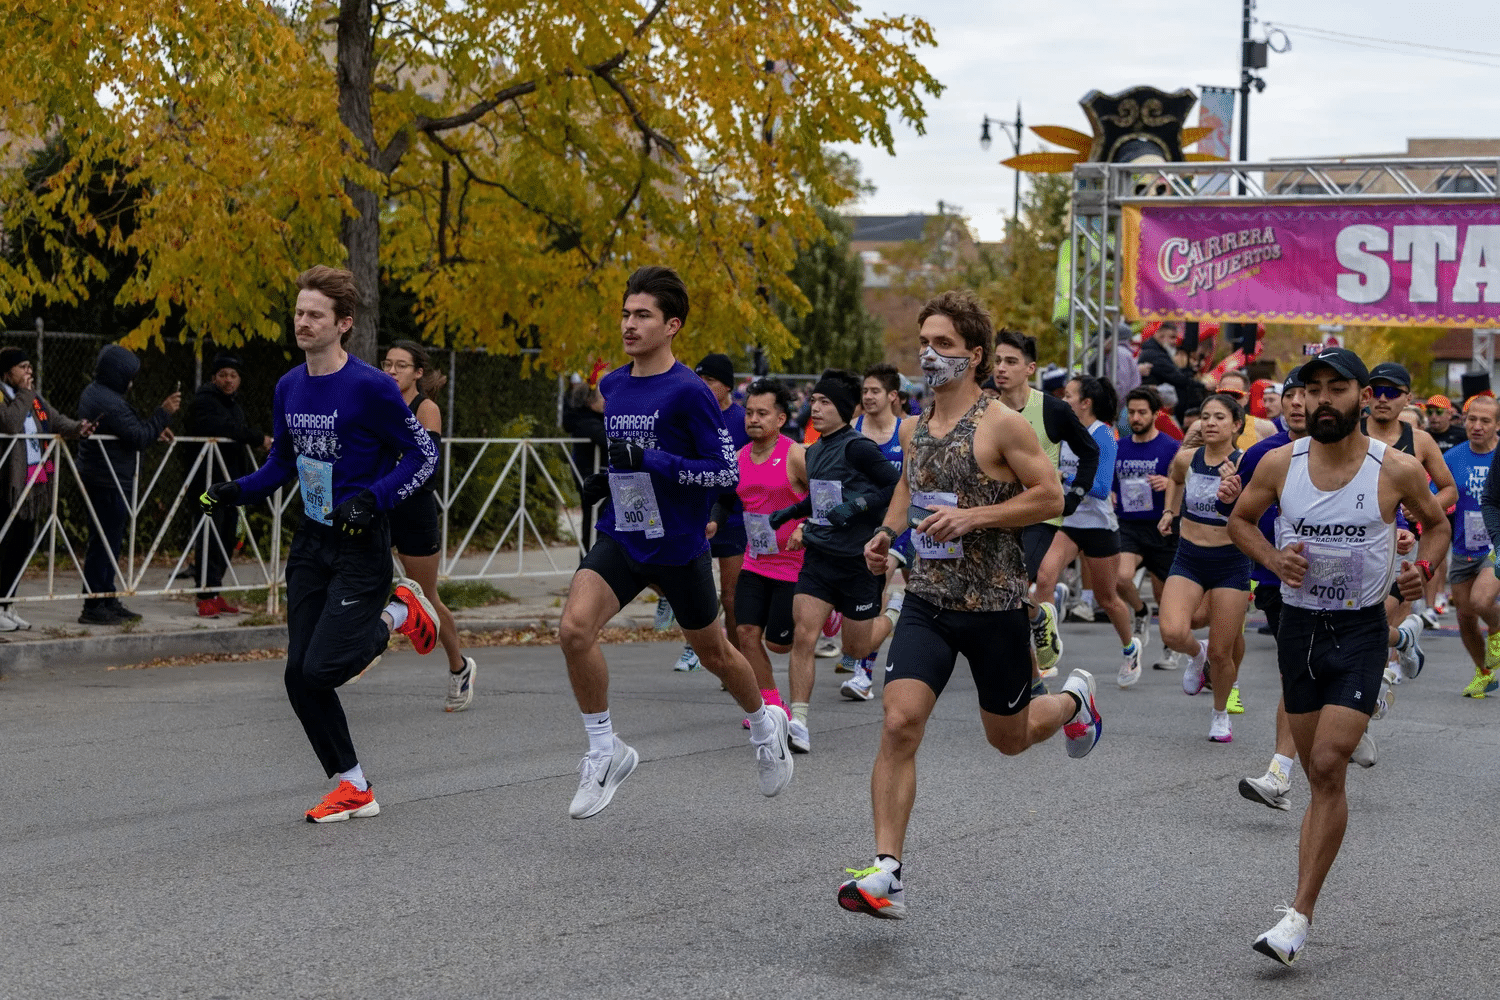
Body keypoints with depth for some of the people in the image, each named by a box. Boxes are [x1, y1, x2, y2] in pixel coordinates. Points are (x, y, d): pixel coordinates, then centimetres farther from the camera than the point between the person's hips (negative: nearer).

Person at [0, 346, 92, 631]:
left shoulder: (34, 399, 17)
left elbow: (56, 420, 9)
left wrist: (77, 428, -11)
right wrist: (24, 394, -14)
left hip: (33, 484, 8)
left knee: (23, 545, 11)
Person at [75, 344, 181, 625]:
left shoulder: (92, 393, 14)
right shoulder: (111, 403, -20)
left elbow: (129, 431, 21)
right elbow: (139, 439, -20)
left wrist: (154, 431, 14)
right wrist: (163, 413, -14)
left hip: (95, 477, 11)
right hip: (109, 482, -11)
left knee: (108, 542, 16)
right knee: (105, 543, -6)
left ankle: (108, 601, 23)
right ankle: (93, 607, -4)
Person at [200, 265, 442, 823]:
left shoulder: (370, 387, -15)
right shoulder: (289, 388, 6)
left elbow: (423, 454, -10)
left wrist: (372, 500, -22)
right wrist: (236, 492, 3)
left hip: (361, 546, -7)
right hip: (311, 542, 7)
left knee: (322, 669, -15)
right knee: (299, 677, 2)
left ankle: (397, 615, 14)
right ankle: (354, 789, 15)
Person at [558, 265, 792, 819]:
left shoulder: (689, 391, -15)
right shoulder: (611, 385, 5)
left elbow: (728, 471, -17)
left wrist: (652, 461, -24)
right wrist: (606, 480, 7)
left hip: (679, 546, -4)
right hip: (620, 538, 4)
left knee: (714, 654, 14)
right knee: (574, 628, -20)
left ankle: (765, 726, 45)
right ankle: (605, 752, -6)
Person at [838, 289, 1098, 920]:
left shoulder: (1001, 425, -11)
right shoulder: (913, 429, 8)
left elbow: (1051, 497, -11)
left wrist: (973, 516, -20)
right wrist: (887, 533, 8)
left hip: (994, 605, -4)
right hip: (927, 600, 4)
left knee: (1009, 738, 12)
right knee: (899, 723, -15)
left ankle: (1074, 698, 48)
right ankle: (887, 874, -16)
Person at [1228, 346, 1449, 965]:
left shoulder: (1398, 471, -8)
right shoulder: (1280, 464, -3)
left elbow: (1437, 525, 11)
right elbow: (1240, 519, 14)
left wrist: (1422, 568, -9)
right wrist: (1272, 558, -5)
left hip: (1361, 633, -3)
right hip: (1299, 628, 3)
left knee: (1328, 766, -15)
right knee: (1319, 775, 11)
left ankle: (1299, 916, -14)